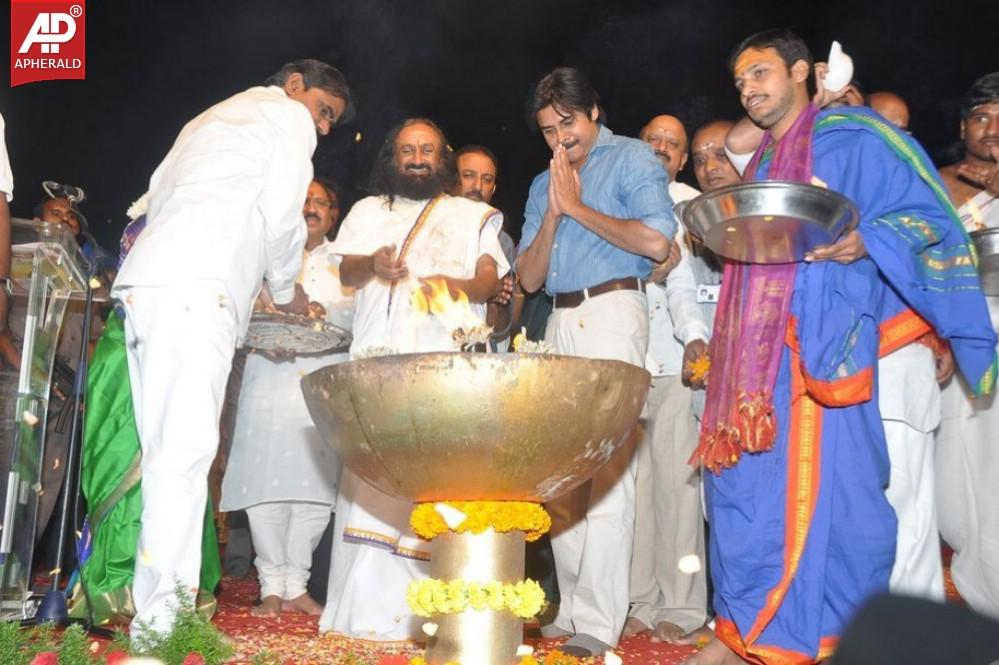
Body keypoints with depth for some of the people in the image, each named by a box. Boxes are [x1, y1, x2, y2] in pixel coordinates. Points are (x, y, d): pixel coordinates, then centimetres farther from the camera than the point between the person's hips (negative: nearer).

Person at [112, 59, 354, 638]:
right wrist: (288, 289, 17)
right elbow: (281, 216, 1)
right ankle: (159, 619, -20)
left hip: (148, 282, 9)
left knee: (168, 448, 3)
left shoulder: (213, 119, 36)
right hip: (196, 285, -9)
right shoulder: (288, 116, 10)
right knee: (187, 445, -16)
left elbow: (156, 197, 31)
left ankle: (159, 610, 1)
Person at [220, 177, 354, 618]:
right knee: (265, 481, -6)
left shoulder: (344, 262, 19)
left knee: (316, 483, -3)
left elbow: (356, 309, 4)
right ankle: (271, 585, 3)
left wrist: (325, 310, -14)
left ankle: (296, 584, 6)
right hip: (272, 378, -1)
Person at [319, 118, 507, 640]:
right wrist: (372, 264, -11)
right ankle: (366, 606, -4)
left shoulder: (474, 216, 20)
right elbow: (345, 270, 13)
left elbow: (490, 280, 7)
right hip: (377, 361, 1)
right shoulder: (368, 210, 25)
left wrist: (457, 286, -16)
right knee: (371, 480, -8)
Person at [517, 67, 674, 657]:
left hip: (612, 311, -7)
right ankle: (572, 607, 14)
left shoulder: (633, 158, 4)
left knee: (607, 466, -12)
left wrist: (578, 207, -5)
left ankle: (599, 620, -10)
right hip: (560, 322, 7)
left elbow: (657, 241, -13)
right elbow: (530, 278, 16)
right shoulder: (545, 183, 22)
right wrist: (553, 212, 2)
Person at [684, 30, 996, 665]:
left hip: (822, 346, -7)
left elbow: (927, 215, -5)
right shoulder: (760, 164, 23)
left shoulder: (853, 137, 1)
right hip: (759, 355, 7)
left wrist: (866, 243, -21)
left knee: (820, 486, -7)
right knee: (747, 482, 6)